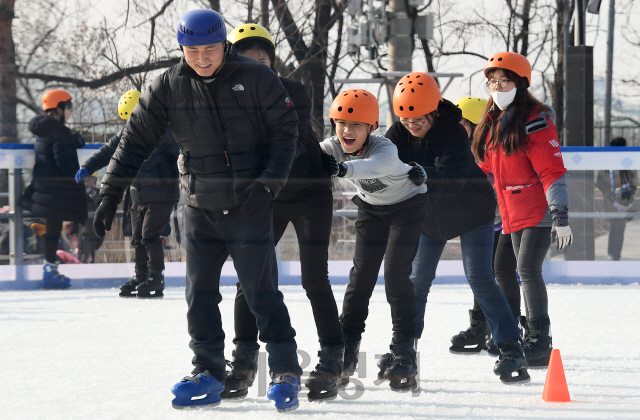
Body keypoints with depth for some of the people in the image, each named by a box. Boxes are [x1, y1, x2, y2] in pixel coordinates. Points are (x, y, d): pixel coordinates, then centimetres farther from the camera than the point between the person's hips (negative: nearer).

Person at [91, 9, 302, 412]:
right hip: (200, 208, 4)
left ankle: (286, 372, 3)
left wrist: (269, 181, -17)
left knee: (262, 291, -5)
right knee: (200, 294, 6)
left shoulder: (256, 77, -9)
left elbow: (285, 130, -5)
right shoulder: (169, 87, -1)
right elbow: (136, 140, 2)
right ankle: (209, 374, 16)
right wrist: (111, 194, -3)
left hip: (250, 207, -4)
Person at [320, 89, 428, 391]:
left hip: (409, 205, -5)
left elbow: (375, 165, -60)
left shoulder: (385, 149, -37)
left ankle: (404, 350, -12)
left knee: (396, 272, -17)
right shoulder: (332, 148, -20)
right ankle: (347, 348, 4)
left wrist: (343, 168, -79)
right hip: (371, 208, 5)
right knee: (361, 273, -2)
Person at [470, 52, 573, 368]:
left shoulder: (535, 121, -14)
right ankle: (535, 338, 19)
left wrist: (560, 216, -22)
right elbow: (488, 169, 21)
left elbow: (552, 170, -18)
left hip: (539, 210, -8)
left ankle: (539, 343, -11)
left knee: (528, 269, -15)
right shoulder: (492, 123, 10)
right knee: (526, 272, 12)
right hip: (513, 212, 8)